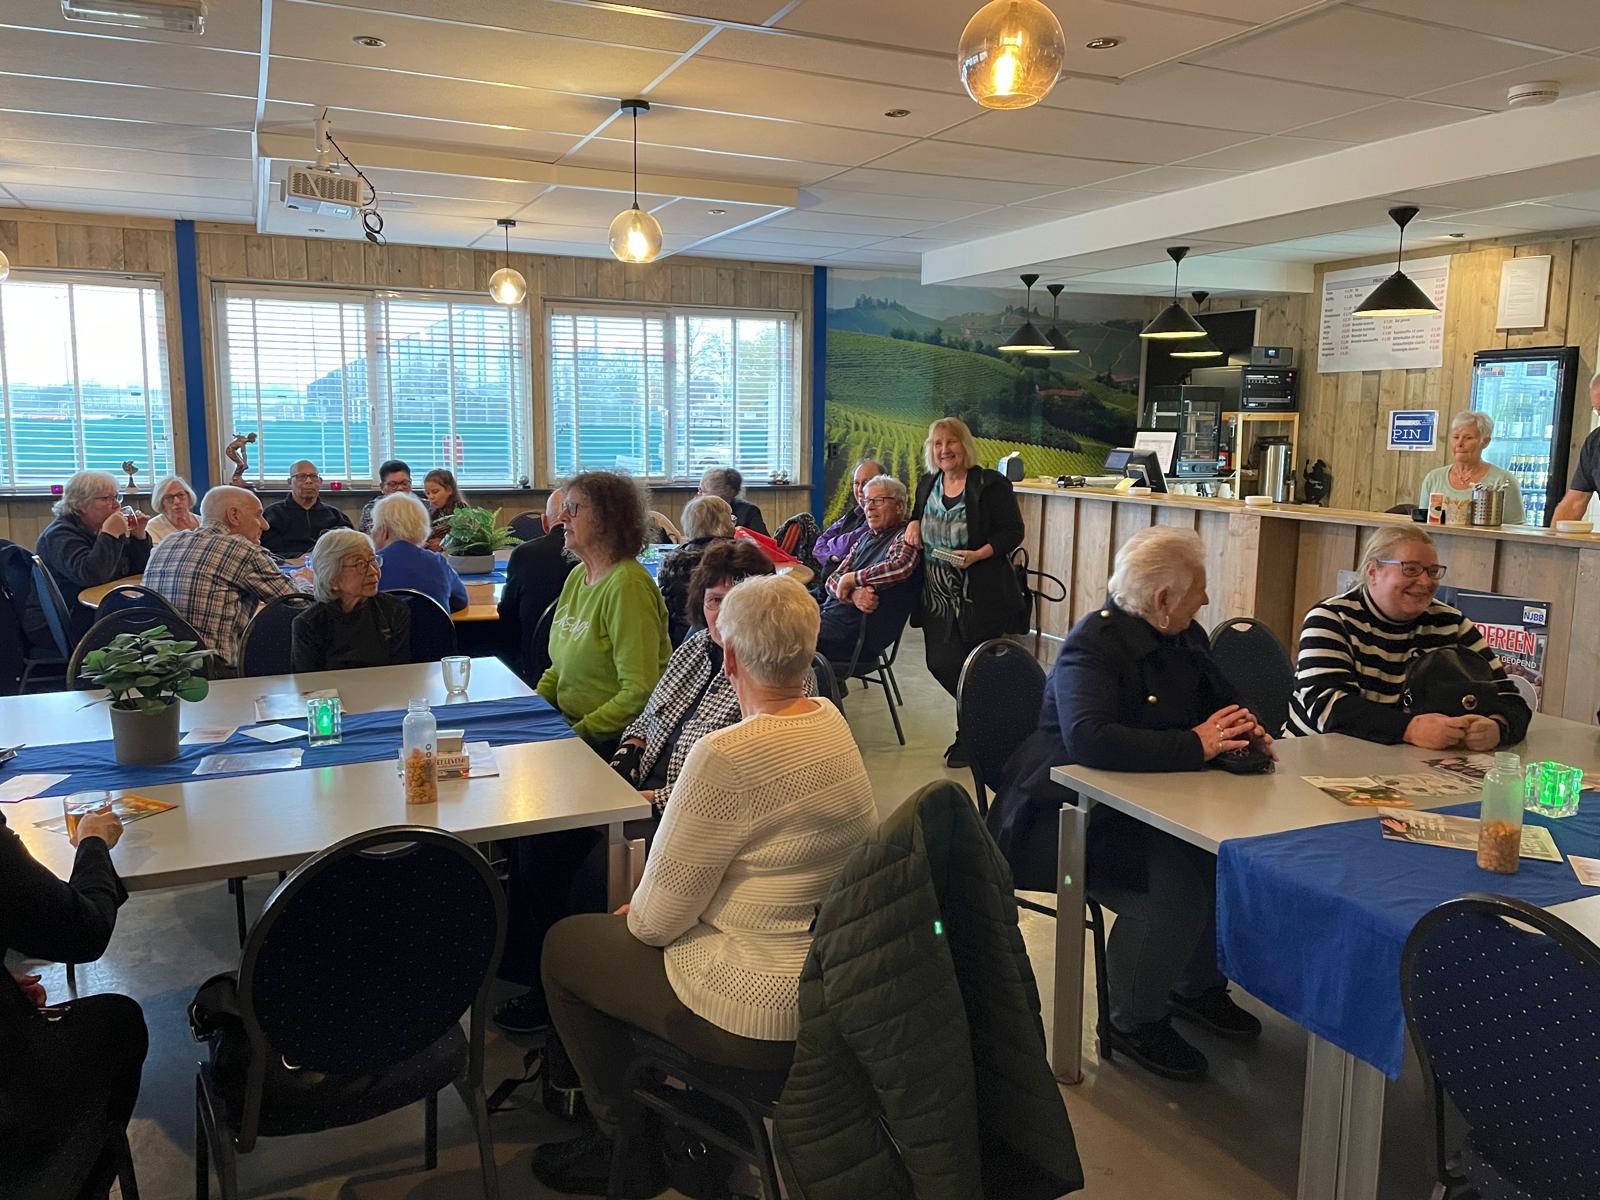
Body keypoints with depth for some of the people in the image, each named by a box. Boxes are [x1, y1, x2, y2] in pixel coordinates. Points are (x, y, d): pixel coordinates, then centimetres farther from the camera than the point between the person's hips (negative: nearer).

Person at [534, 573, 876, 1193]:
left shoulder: (727, 756, -28)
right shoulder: (831, 722, -2)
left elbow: (658, 918, -19)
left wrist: (636, 914, 3)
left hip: (760, 1017, -8)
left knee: (565, 945, 13)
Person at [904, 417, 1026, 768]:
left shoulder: (990, 484, -8)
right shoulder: (928, 485, 11)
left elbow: (1013, 532, -10)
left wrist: (978, 554, -24)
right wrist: (913, 522, 6)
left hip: (982, 597, -6)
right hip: (938, 596, 6)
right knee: (940, 663, 3)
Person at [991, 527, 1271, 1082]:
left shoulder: (1186, 639, 8)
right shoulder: (1094, 645, -18)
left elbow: (1223, 700, 23)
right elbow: (1089, 739, -34)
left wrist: (1244, 731, -1)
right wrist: (1195, 745, -30)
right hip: (1074, 817, -8)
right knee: (1177, 885, -28)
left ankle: (1198, 985, 14)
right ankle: (1134, 1024, -4)